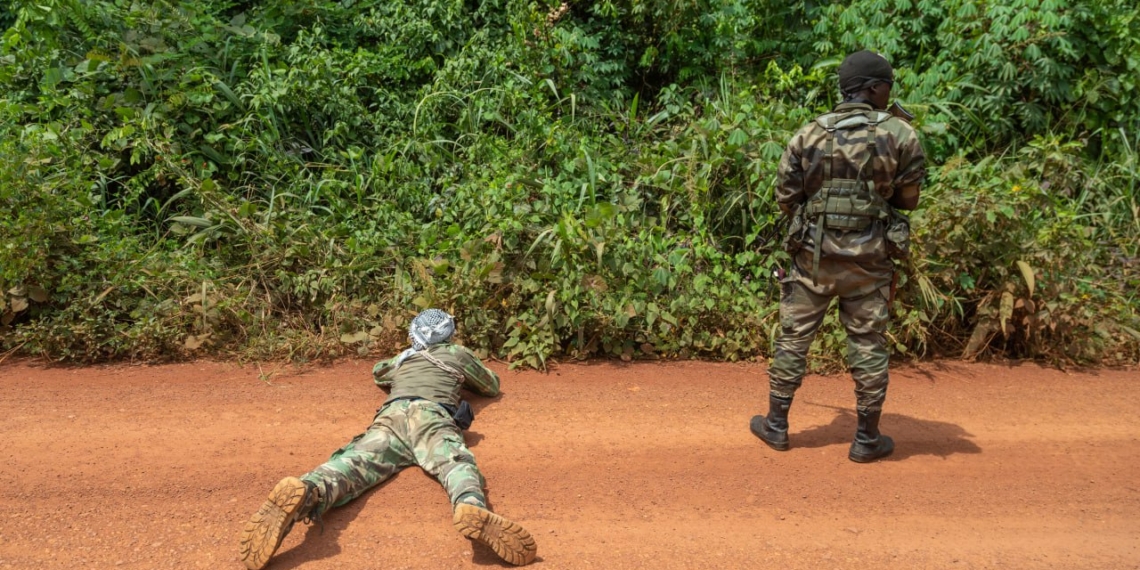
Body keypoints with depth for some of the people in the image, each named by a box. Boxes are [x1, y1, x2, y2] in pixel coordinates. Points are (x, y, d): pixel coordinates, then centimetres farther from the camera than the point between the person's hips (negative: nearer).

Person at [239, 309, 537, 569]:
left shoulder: (401, 358, 42)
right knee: (457, 463, -28)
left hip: (390, 415, 2)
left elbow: (378, 374, 66)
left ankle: (304, 493, -57)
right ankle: (472, 509, -64)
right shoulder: (457, 353, 34)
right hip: (430, 415, -2)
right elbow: (493, 386, 49)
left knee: (352, 465, -23)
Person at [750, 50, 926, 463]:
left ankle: (776, 426, 21)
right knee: (868, 345, 9)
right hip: (869, 259, -1)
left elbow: (784, 195, 2)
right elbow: (908, 199, 2)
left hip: (813, 255, 1)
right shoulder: (900, 136, -5)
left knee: (794, 338, 12)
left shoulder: (809, 134, -1)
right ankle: (867, 439, 19)